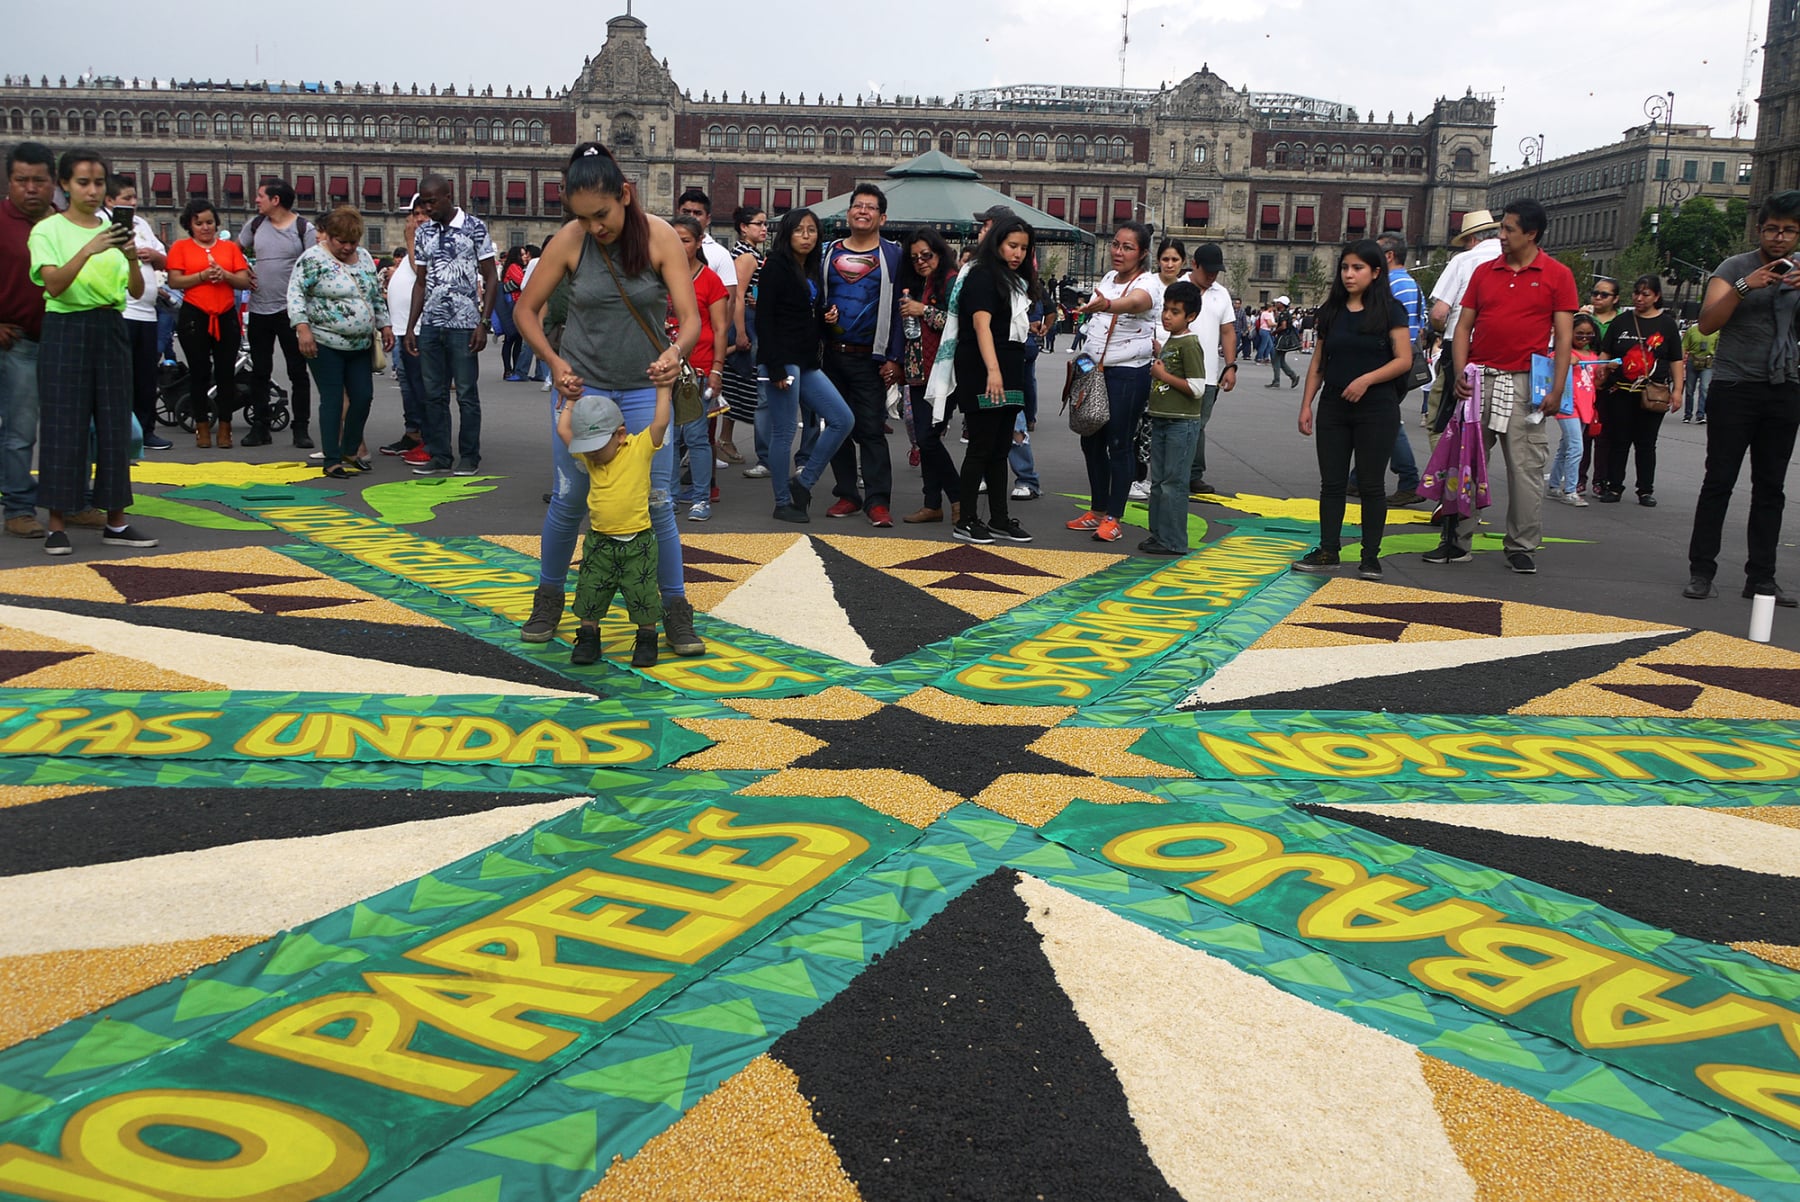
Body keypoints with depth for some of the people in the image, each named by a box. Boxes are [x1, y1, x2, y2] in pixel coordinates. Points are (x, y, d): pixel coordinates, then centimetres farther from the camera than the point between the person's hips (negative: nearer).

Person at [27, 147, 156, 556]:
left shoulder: (113, 229, 10)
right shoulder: (48, 230, -1)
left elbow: (136, 291, 1)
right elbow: (54, 285, -16)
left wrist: (132, 258, -19)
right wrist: (89, 250, -28)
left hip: (110, 330, 4)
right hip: (66, 329, -4)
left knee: (114, 424, 4)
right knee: (63, 426, -4)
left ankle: (116, 522, 11)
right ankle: (57, 525, 3)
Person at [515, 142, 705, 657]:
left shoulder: (660, 236, -12)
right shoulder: (569, 241, -10)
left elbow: (690, 317, -16)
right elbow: (526, 309, 0)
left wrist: (676, 351, -37)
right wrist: (555, 362, -13)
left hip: (644, 389, 0)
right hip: (580, 384, 1)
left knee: (658, 502, -1)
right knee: (568, 500, 4)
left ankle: (676, 611, 11)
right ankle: (549, 599, 24)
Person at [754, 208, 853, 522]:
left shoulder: (813, 270, 16)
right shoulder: (776, 266, -7)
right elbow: (764, 317, -13)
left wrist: (827, 317, 3)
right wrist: (775, 368, -20)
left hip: (807, 362, 8)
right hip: (782, 359, -8)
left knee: (843, 420, 4)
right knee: (784, 433, -3)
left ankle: (802, 482, 13)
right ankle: (783, 503, 9)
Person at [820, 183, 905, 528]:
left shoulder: (892, 255, 1)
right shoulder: (830, 253, 11)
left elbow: (898, 308, -4)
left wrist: (894, 358, -10)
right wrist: (821, 315, -6)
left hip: (870, 358, -4)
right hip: (832, 354, 4)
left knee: (871, 429, -8)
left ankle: (877, 500, -7)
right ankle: (847, 494, 16)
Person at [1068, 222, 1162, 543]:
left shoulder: (1148, 283, -14)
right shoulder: (1108, 278, 11)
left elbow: (1135, 302, -38)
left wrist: (1107, 304, -57)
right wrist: (1083, 358, 11)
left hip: (1128, 373, -7)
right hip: (1094, 369, 8)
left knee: (1120, 444, -4)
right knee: (1091, 440, 10)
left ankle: (1113, 518, 2)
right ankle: (1097, 510, 21)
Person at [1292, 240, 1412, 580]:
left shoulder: (1390, 310, -3)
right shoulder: (1331, 310, 9)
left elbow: (1404, 360, -8)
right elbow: (1318, 362, 12)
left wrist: (1366, 379, -20)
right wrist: (1306, 404, 6)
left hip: (1376, 408, -4)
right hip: (1333, 407, 4)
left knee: (1372, 484, 1)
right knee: (1332, 482, 6)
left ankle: (1370, 557, 8)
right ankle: (1328, 551, 13)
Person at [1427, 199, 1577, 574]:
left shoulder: (1557, 275, 3)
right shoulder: (1484, 272, 11)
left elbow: (1563, 337, -1)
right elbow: (1464, 326, 11)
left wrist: (1557, 390, -8)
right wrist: (1459, 373, -3)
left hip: (1526, 384, -3)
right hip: (1479, 378, 3)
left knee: (1526, 468, -1)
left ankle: (1522, 548, 8)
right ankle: (1457, 542, 12)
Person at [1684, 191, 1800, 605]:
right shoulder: (1735, 268, -1)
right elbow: (1707, 323, -13)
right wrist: (1744, 286, -24)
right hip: (1735, 388, -4)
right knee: (1719, 482, -4)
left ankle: (1761, 577, 9)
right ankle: (1701, 571, 0)